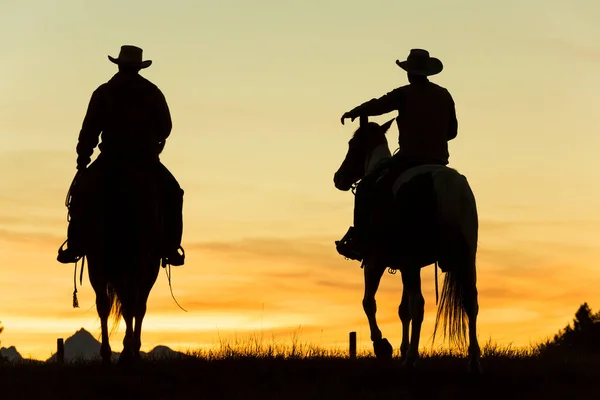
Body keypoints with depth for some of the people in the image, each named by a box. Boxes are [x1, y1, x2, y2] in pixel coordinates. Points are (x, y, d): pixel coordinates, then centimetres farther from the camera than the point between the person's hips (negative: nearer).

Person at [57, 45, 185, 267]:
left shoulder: (103, 92, 3)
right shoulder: (153, 92, 6)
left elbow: (90, 130, -1)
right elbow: (166, 127, 8)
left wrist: (82, 162, 3)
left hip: (111, 157, 0)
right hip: (146, 158, 0)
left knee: (81, 192, 17)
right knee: (172, 193, 17)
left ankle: (75, 246, 3)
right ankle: (170, 248, 4)